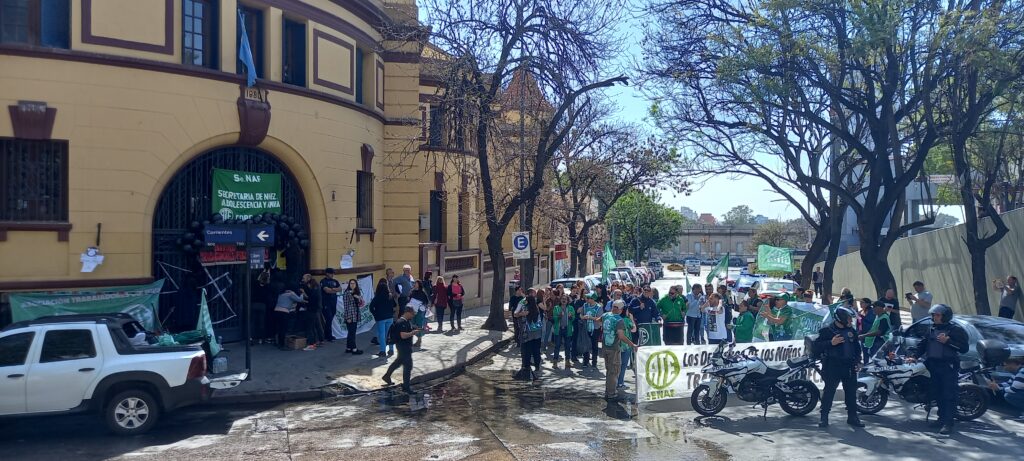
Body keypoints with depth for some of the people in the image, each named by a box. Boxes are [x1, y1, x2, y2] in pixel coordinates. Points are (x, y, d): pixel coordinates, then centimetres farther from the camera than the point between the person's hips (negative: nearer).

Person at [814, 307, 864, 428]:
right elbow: (817, 345, -10)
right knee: (829, 391, -3)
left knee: (851, 391, 9)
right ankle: (824, 417, 3)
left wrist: (857, 360, 11)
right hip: (832, 367, -5)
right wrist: (831, 343, -22)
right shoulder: (827, 331, -6)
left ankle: (852, 416, 20)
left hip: (849, 366, 5)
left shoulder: (851, 331, 12)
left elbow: (857, 347, 23)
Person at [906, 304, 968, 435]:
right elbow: (923, 344, 17)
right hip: (934, 365, 7)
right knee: (937, 393, 11)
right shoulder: (932, 329, 17)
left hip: (949, 366, -7)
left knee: (948, 395, -9)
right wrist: (914, 355, 4)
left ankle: (948, 423, -11)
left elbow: (964, 348, -11)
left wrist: (948, 341, -19)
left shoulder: (955, 330, -4)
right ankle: (942, 418, 23)